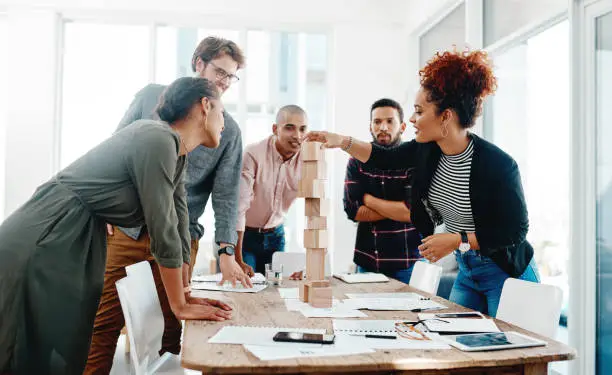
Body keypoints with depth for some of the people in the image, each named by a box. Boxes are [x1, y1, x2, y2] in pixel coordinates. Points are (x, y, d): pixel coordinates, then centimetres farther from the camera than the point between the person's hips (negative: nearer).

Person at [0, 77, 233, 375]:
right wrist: (180, 306, -11)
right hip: (42, 244, -9)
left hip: (78, 246, 9)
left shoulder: (176, 154, 9)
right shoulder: (156, 139, -21)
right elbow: (163, 230, -20)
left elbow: (178, 226, 12)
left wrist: (184, 295, 14)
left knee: (69, 350, 14)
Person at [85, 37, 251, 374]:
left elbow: (226, 194, -2)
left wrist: (227, 251, -14)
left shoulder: (228, 130, 3)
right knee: (103, 323, 5)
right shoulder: (152, 96, 5)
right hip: (125, 228, 1)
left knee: (171, 329, 6)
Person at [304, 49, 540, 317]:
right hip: (467, 272, 6)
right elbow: (384, 158, 9)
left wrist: (457, 240, -23)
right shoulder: (428, 150, -6)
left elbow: (517, 230, -21)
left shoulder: (498, 164, -26)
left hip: (506, 273, -6)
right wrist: (343, 141, -2)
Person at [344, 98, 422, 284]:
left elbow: (413, 211, -18)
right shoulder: (357, 162, 3)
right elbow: (353, 211, -6)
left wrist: (368, 199, -8)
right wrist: (396, 210, -13)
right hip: (366, 261, 3)